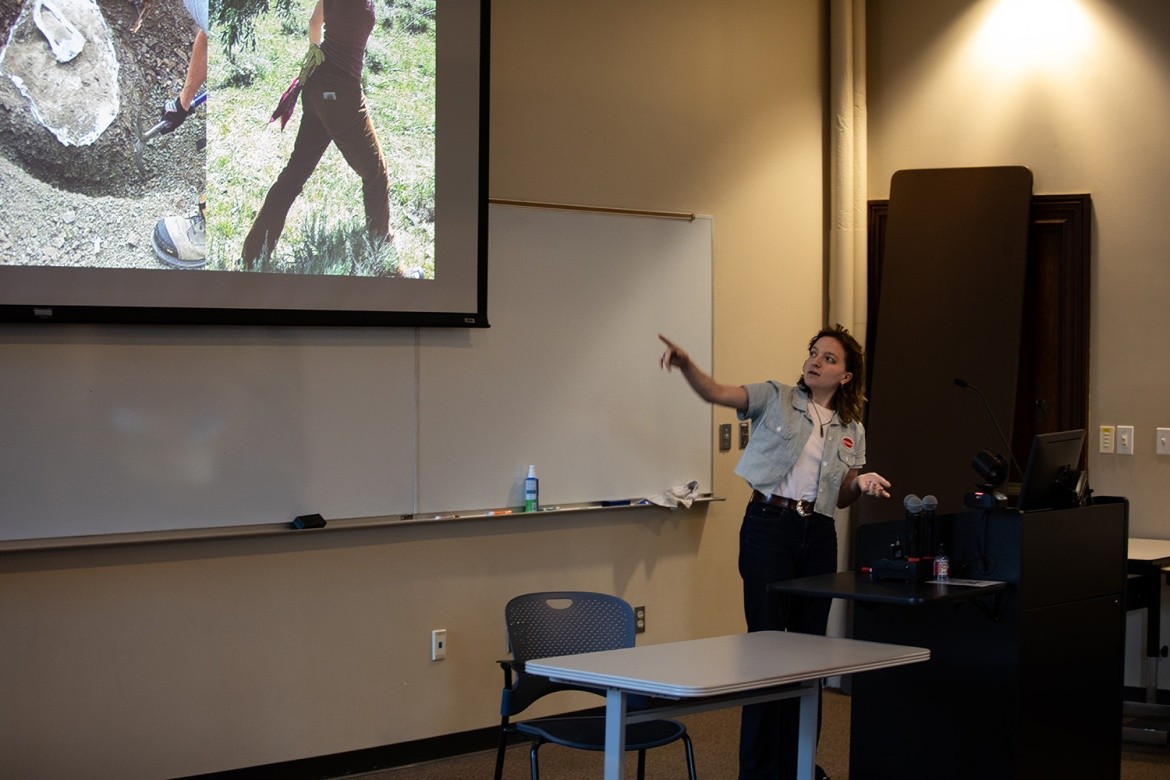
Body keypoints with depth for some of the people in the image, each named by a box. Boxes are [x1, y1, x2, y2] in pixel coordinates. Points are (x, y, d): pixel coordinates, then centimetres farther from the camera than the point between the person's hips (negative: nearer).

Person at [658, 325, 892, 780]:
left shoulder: (851, 429, 12)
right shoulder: (776, 399, 1)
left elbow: (841, 499, 17)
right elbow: (714, 393, -14)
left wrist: (862, 484, -5)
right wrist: (685, 364, -33)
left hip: (818, 534, 4)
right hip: (768, 525, -4)